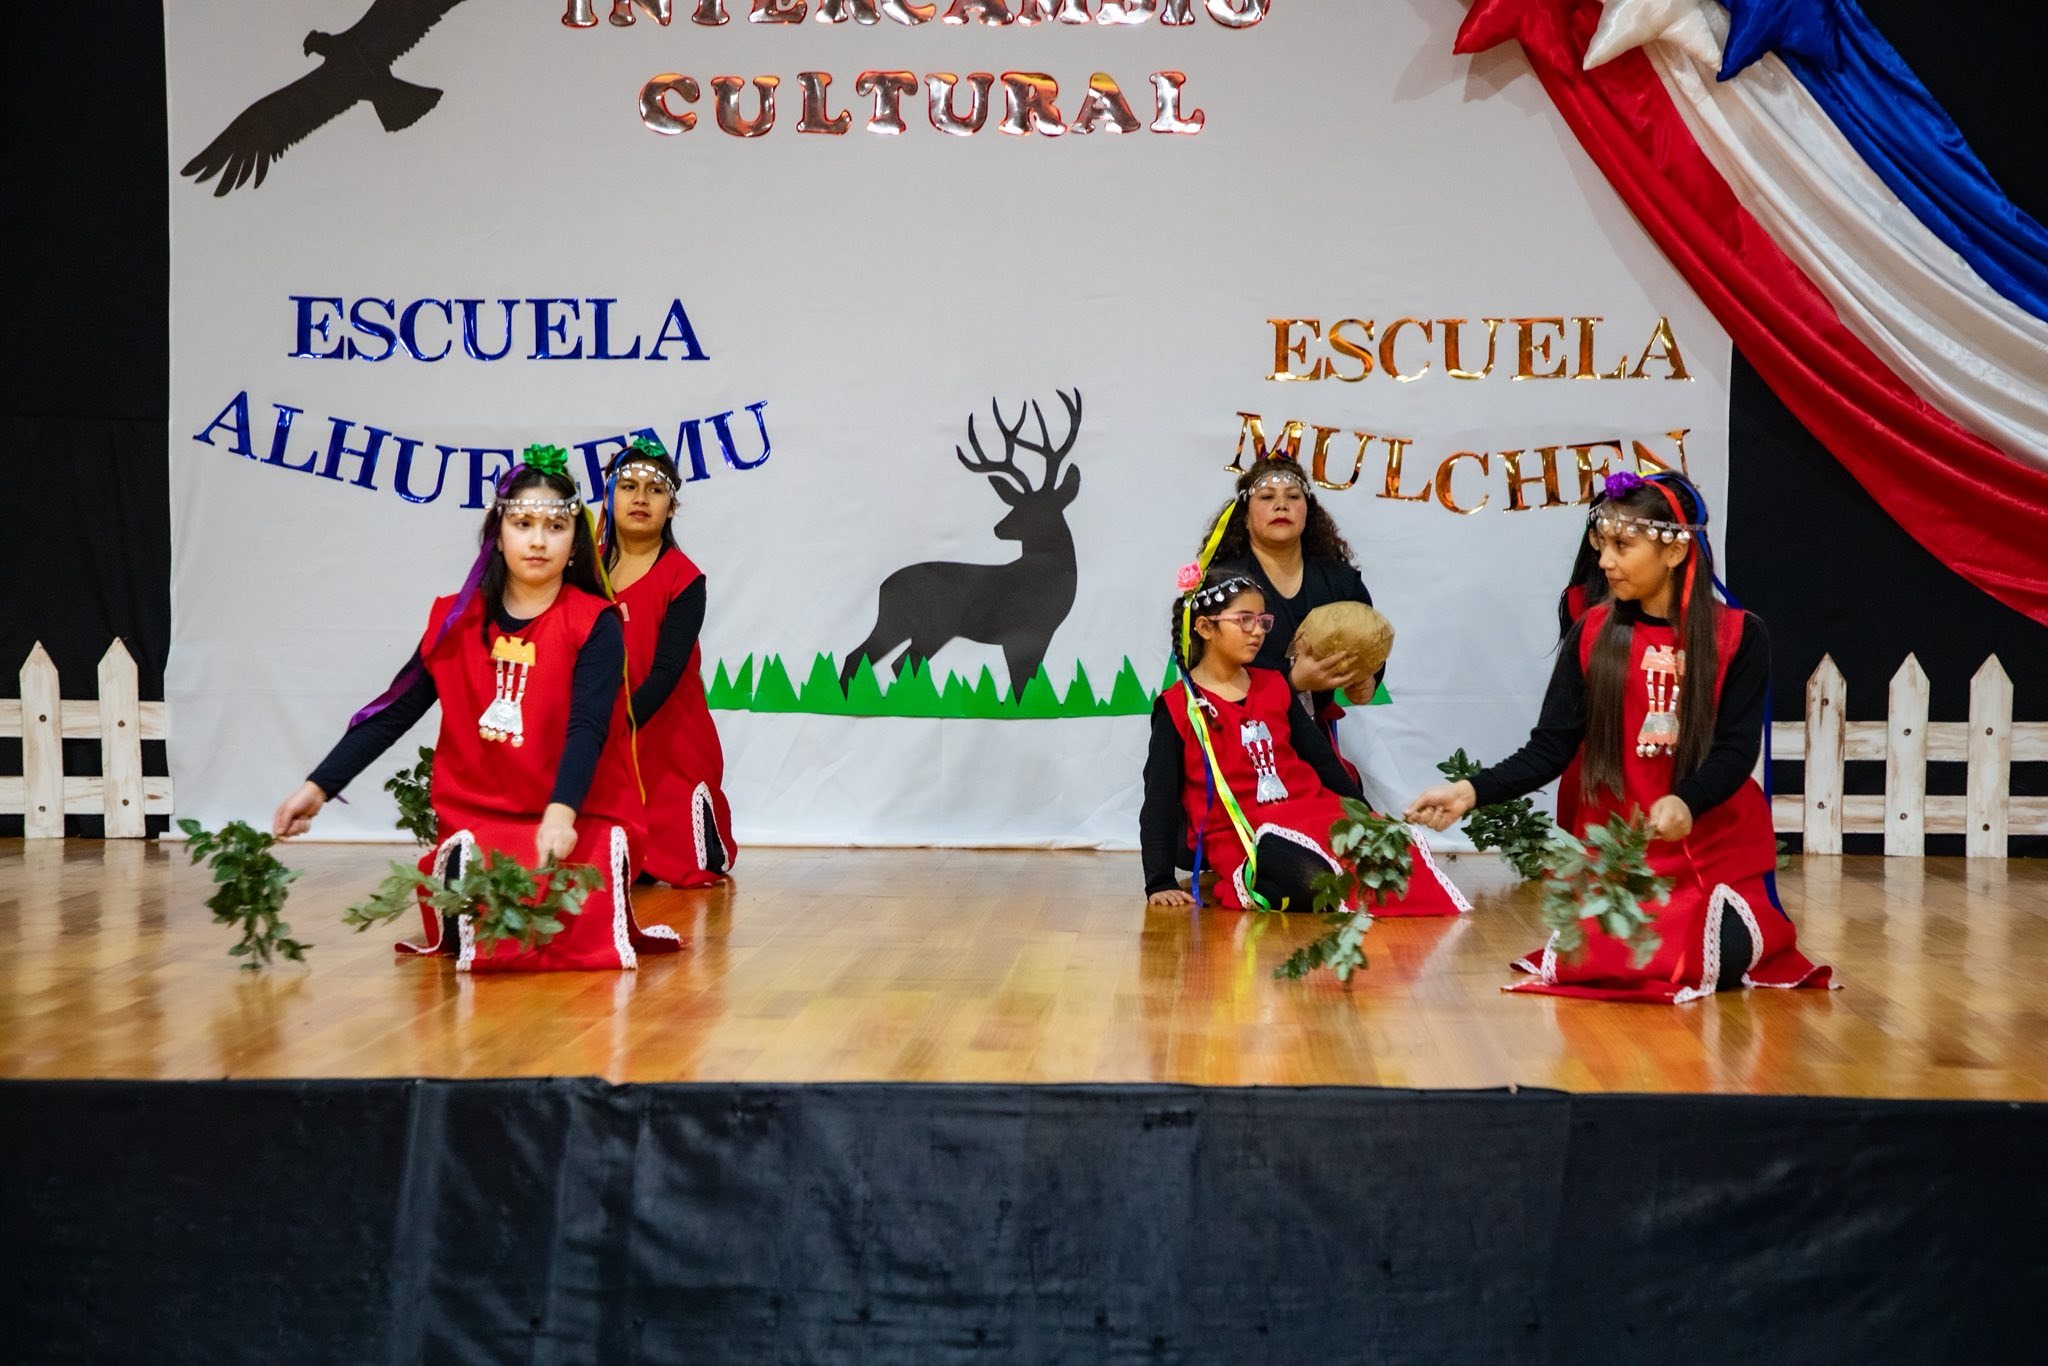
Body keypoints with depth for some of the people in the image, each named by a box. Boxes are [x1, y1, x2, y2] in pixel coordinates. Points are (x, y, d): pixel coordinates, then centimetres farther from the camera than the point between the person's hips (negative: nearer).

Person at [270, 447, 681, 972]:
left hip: (578, 819, -2)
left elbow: (587, 728, -17)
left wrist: (561, 814, -34)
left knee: (577, 937, -26)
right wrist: (319, 786, -3)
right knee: (477, 934, -23)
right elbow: (394, 712, 8)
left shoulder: (595, 626, -3)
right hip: (478, 818, 2)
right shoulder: (456, 621, 7)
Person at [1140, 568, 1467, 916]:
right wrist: (1161, 884, -10)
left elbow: (1321, 758, 20)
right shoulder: (1177, 708, 0)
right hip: (1246, 839, -6)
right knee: (1317, 879, -38)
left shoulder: (1274, 686, 16)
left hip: (1314, 815, 6)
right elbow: (1159, 800, -3)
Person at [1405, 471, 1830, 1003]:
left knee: (1712, 965, -19)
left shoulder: (1738, 636, -4)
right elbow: (1550, 748, -3)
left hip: (1715, 848, -2)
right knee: (1588, 964, -15)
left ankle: (1753, 926, 19)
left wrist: (1685, 802, -32)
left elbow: (1736, 750, -11)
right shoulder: (1592, 635, 2)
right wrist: (1470, 791, -19)